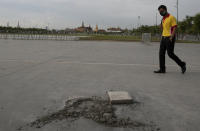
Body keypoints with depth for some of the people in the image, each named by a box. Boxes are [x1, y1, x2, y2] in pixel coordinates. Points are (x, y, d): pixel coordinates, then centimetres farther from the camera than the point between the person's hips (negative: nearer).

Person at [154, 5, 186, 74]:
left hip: (169, 38, -8)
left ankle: (182, 64, 13)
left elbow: (175, 27, -14)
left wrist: (171, 37, -22)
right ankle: (162, 69, 6)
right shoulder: (163, 19, 16)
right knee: (161, 53, 2)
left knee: (170, 54, -6)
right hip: (163, 37, 8)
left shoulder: (171, 17, -8)